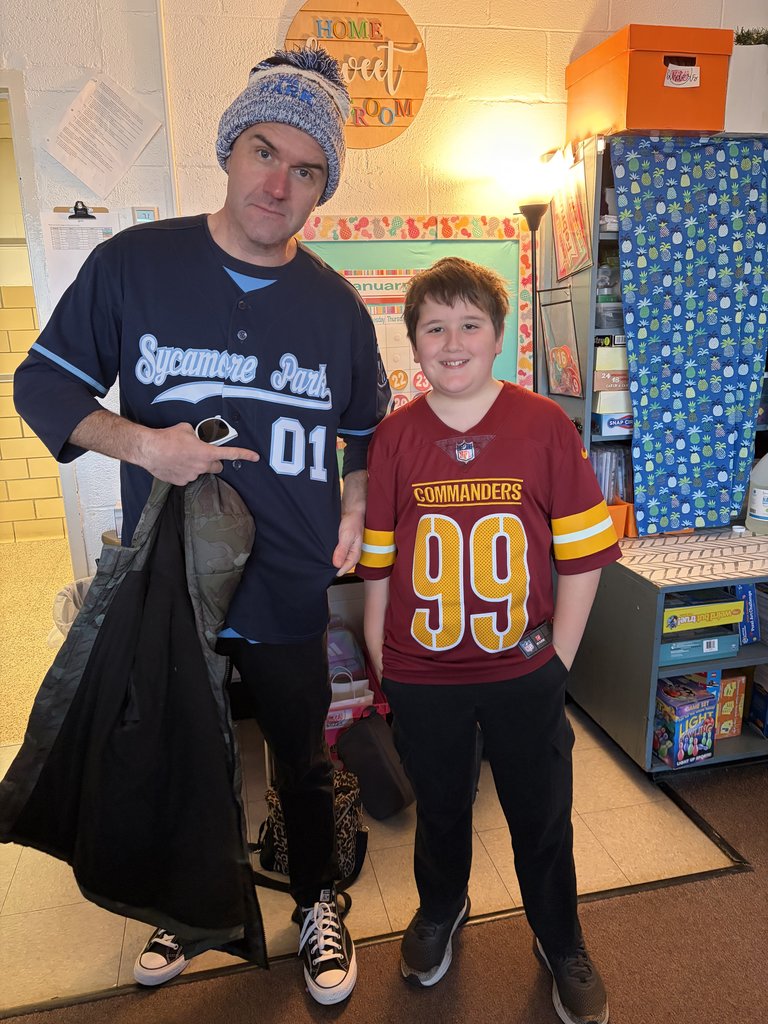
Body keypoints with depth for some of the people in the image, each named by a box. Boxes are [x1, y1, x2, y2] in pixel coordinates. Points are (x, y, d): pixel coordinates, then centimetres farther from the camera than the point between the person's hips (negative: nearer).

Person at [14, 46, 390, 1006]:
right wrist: (140, 443, -18)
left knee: (304, 764, 18)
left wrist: (356, 503, -5)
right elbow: (43, 382, 0)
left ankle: (317, 905, 47)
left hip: (287, 594, 0)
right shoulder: (133, 263, -6)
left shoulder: (335, 305, 0)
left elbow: (366, 427, 13)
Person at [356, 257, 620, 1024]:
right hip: (422, 678, 1)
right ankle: (440, 911, 55)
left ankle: (562, 946, 48)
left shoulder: (546, 427, -9)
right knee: (440, 809, 24)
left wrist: (557, 659, -6)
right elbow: (377, 563, -1)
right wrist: (380, 662, 1)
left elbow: (581, 556, -5)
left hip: (523, 673, 0)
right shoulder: (393, 437, -6)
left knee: (542, 819, 18)